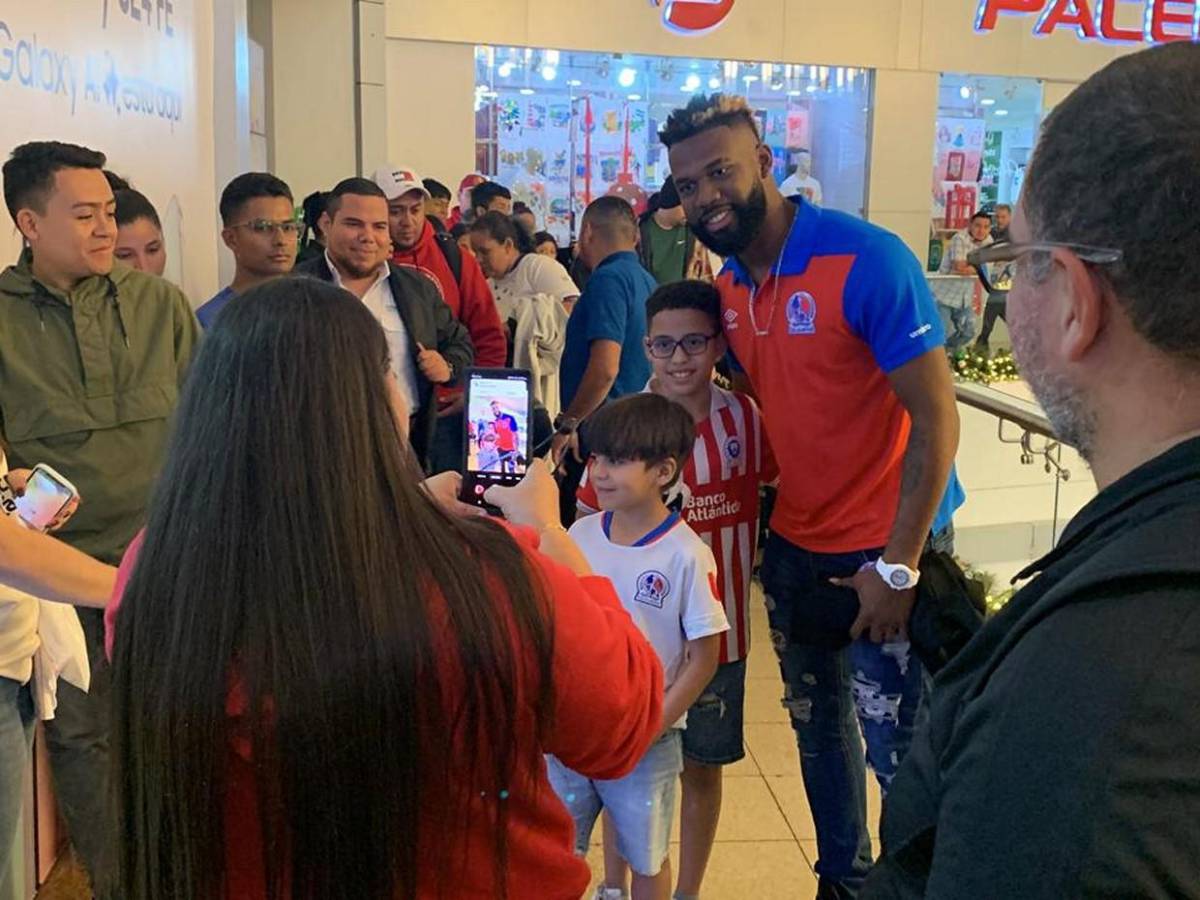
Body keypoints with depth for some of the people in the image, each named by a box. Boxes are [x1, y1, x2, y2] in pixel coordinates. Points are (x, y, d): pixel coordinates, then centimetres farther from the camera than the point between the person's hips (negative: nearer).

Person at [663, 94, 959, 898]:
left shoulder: (867, 260, -18)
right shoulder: (726, 291, 3)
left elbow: (937, 420, -19)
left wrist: (898, 566, -20)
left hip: (882, 555, -7)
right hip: (792, 550, 7)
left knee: (899, 751, 2)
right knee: (818, 728, 19)